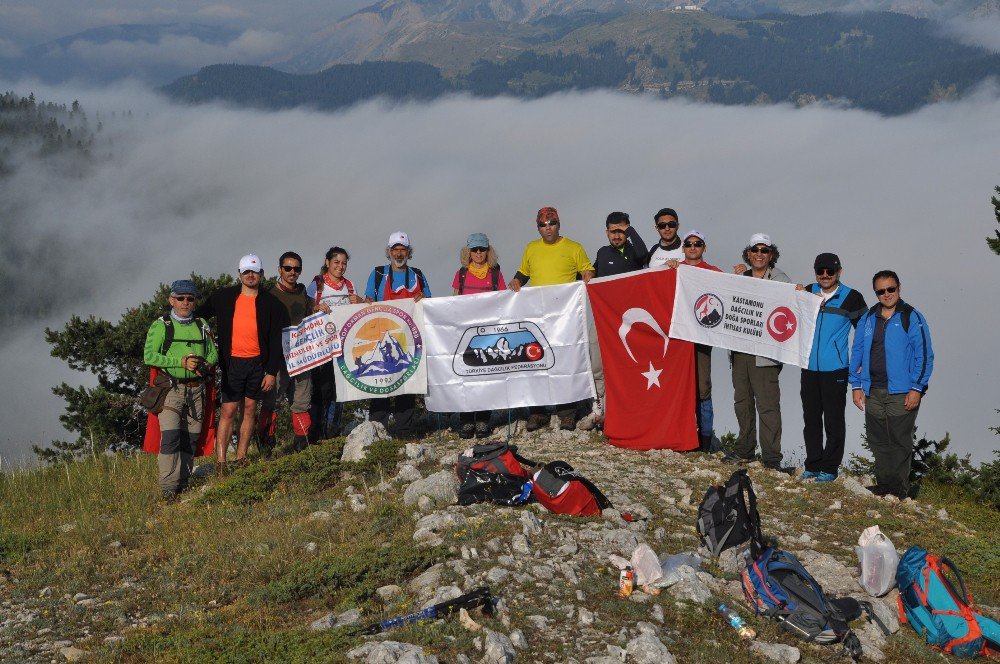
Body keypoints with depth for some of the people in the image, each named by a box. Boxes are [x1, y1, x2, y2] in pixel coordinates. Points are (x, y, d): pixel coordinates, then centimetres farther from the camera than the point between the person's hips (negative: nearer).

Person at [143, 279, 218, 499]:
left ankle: (183, 481, 18)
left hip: (196, 389, 5)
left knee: (190, 438, 8)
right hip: (171, 389, -5)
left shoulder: (202, 326, 14)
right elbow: (149, 356, -10)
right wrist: (181, 362, -17)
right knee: (170, 437, -13)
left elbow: (213, 353, 19)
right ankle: (168, 487, -12)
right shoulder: (161, 326, -1)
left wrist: (207, 365, -5)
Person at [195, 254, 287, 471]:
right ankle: (220, 462, -7)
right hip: (233, 363, -1)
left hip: (258, 364, 1)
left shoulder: (270, 304, 0)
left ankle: (241, 458, 16)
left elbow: (276, 341, 0)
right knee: (228, 412, -6)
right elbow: (199, 315, 16)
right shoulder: (224, 298, 1)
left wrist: (272, 371, -4)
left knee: (249, 410, 8)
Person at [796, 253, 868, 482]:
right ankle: (813, 465, 20)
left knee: (834, 421, 2)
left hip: (835, 370, -4)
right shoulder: (807, 292, 7)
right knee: (811, 420, 11)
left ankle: (830, 467, 11)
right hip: (809, 368, 4)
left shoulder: (852, 298, -3)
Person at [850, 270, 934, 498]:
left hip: (902, 394, -5)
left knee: (900, 443, 0)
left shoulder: (912, 318, -3)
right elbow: (857, 352, 15)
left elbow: (924, 355, -6)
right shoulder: (867, 319, 11)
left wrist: (916, 388, -12)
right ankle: (883, 485, 20)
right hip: (872, 392, 5)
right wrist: (856, 386, 7)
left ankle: (899, 489, 7)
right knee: (878, 442, 10)